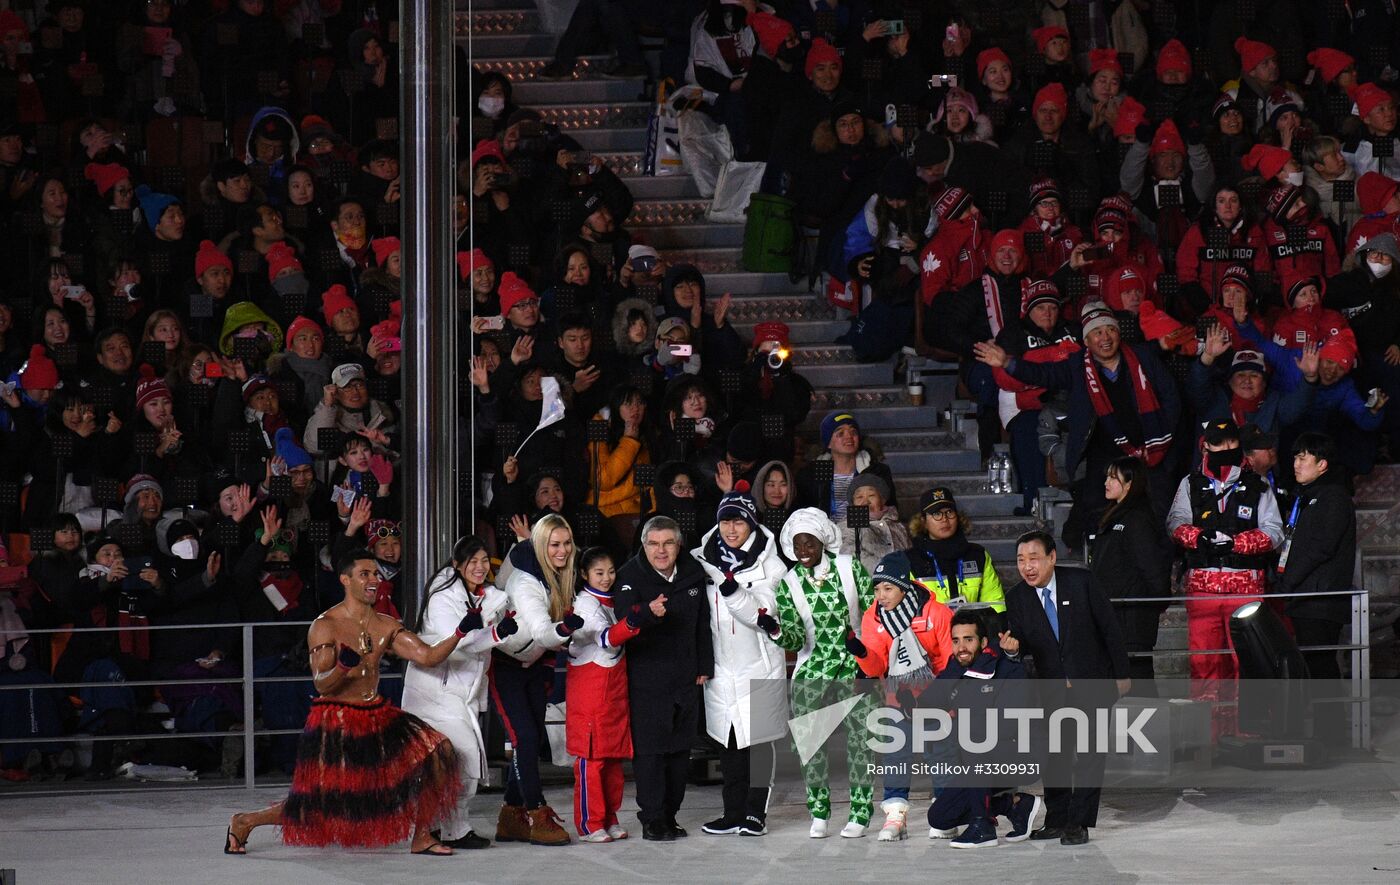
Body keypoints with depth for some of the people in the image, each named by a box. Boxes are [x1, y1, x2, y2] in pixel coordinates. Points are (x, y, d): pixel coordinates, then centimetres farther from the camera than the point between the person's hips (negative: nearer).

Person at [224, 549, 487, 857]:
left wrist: (460, 633, -17)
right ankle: (245, 822, 18)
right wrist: (343, 666, -37)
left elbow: (428, 656, -2)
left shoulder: (386, 626, 7)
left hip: (377, 715, 6)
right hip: (335, 722, -6)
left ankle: (421, 837, 1)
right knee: (317, 808, -6)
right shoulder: (325, 626, -10)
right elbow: (321, 684, -17)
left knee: (437, 751, -10)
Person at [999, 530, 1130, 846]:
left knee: (1089, 754, -4)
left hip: (1093, 683, -3)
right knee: (1055, 755, 7)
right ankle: (1057, 821, 17)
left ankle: (1079, 823, -1)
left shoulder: (1080, 582, -11)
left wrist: (1122, 673, -3)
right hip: (1052, 687, 3)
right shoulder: (1016, 598, -3)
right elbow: (1021, 641, -3)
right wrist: (1012, 646, -28)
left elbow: (1109, 627, -5)